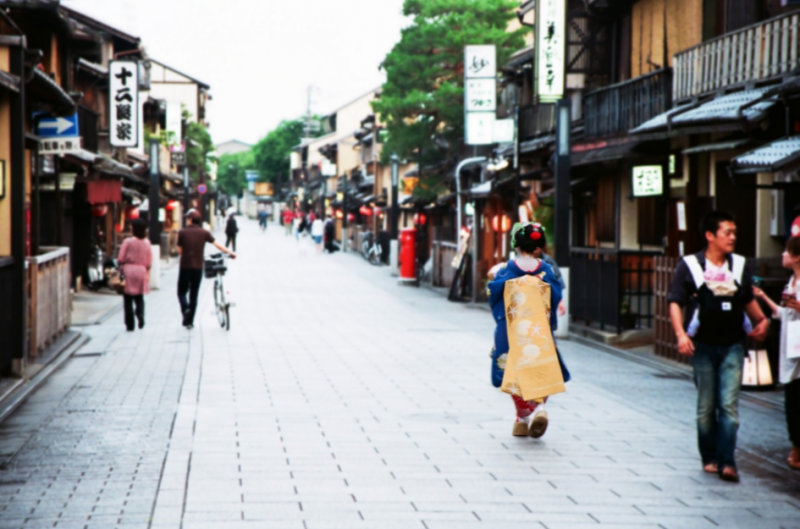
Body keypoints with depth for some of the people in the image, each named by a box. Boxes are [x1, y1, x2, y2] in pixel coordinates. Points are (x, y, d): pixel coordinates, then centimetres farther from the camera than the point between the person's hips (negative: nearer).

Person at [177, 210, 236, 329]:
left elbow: (179, 250, -2)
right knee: (194, 295, 10)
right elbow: (217, 245, -1)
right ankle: (190, 321, 11)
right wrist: (230, 253, 8)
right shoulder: (204, 233, -1)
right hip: (198, 267, 2)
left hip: (185, 267, -2)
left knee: (182, 292, 12)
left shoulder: (182, 232, -4)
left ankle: (185, 309, -18)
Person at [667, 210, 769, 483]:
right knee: (706, 407, 7)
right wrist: (681, 334, -21)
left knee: (729, 405, -7)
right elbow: (675, 303, -7)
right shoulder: (689, 266, -4)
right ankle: (709, 458, 20)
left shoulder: (740, 266, 7)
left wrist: (761, 320, 2)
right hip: (703, 345, -2)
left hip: (732, 346, 2)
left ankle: (727, 462, -9)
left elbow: (748, 300, 20)